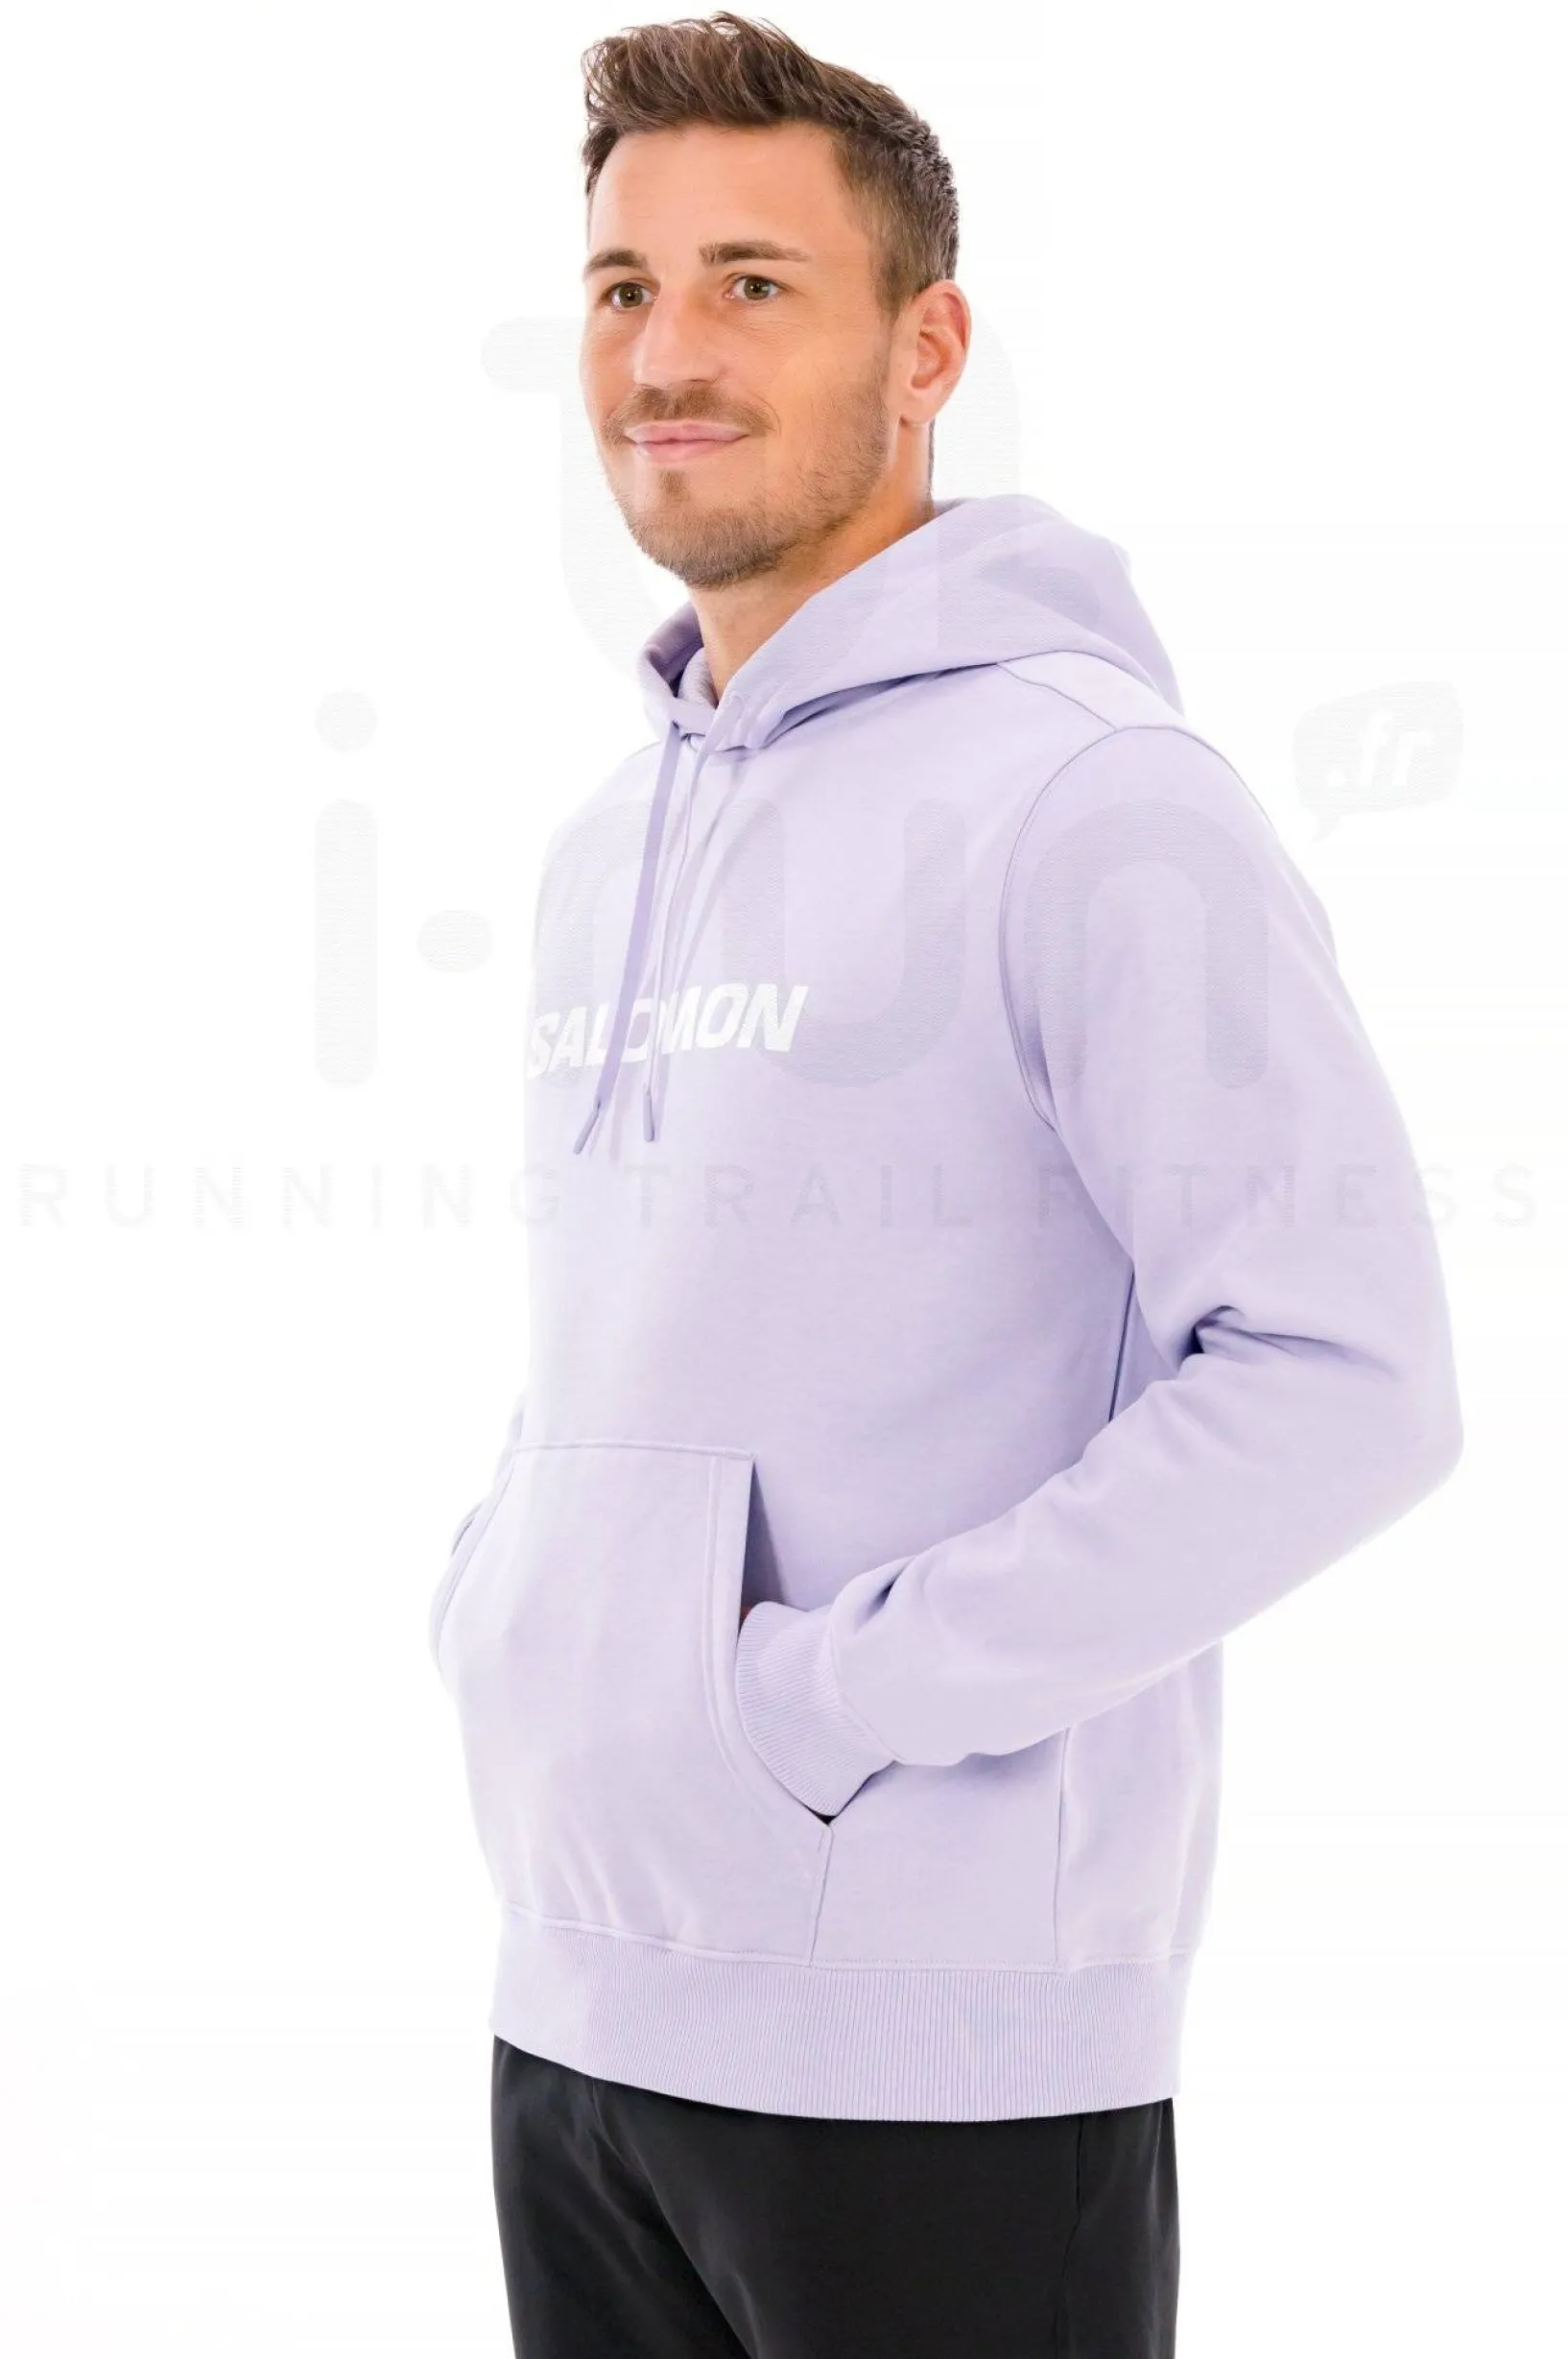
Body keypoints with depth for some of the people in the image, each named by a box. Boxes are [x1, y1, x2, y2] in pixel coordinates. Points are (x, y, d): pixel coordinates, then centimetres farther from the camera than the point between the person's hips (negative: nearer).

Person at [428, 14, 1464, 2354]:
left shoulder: (1088, 798, -12)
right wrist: (504, 1616, 6)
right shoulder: (602, 845, 13)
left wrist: (838, 1696, -18)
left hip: (940, 2037, -7)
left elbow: (1347, 1376, -19)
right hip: (575, 1995, 7)